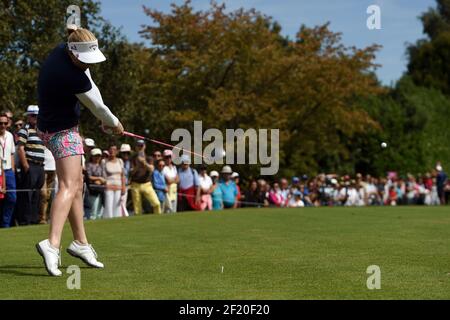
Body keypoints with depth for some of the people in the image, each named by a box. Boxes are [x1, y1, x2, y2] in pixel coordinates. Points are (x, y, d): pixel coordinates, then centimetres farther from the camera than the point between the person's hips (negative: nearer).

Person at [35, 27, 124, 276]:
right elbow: (97, 105, -11)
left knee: (76, 184, 16)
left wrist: (104, 119, 8)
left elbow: (89, 86, 10)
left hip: (49, 126, 10)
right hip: (63, 131, -10)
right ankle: (52, 244, -35)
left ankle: (80, 242, 24)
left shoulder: (61, 51, -2)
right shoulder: (74, 77, -28)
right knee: (68, 185, -19)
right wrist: (114, 123, 8)